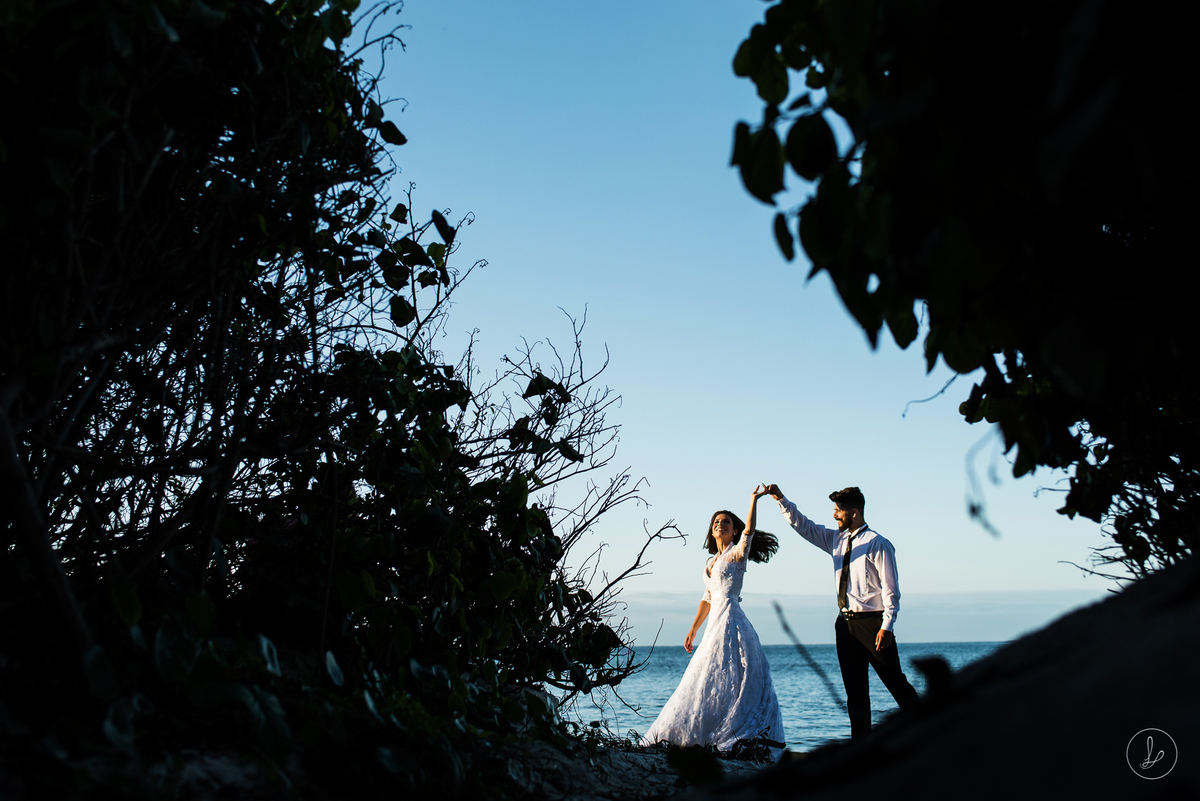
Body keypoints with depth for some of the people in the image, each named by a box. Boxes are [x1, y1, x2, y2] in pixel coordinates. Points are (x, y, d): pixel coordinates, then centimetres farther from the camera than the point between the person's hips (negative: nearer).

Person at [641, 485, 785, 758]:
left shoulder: (737, 553, -1)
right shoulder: (711, 562, 19)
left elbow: (749, 530, -21)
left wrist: (754, 500, -27)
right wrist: (692, 631, 23)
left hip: (730, 622, -8)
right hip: (715, 623, 8)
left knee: (726, 682, -10)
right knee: (709, 684, 7)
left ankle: (736, 739, -6)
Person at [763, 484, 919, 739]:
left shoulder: (878, 544, -9)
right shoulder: (836, 540, 11)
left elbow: (890, 589, -12)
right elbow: (803, 526, 18)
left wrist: (887, 627, -18)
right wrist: (782, 500, 7)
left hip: (872, 623, -7)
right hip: (845, 623, 7)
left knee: (896, 682, -2)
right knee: (855, 689, 9)